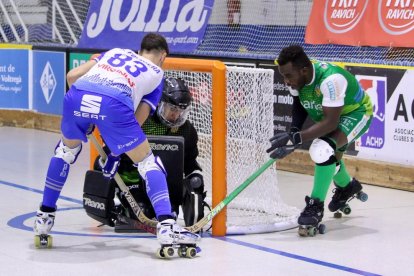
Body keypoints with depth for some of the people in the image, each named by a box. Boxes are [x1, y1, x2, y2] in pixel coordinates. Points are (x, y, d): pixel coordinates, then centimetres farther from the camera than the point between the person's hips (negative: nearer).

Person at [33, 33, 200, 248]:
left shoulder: (116, 51, 37)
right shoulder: (156, 74, 29)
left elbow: (73, 75, 27)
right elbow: (138, 119, 20)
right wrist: (115, 152, 28)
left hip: (76, 95, 4)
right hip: (113, 103, -3)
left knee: (67, 150, 31)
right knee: (146, 161, 11)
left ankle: (44, 216, 34)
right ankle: (166, 226, -3)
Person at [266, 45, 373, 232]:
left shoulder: (331, 79, -41)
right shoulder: (297, 75, -19)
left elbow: (331, 122, -40)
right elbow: (299, 104, -1)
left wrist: (296, 138, -45)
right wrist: (293, 133, -18)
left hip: (356, 113, -8)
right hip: (327, 114, 8)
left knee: (323, 149, -30)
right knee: (329, 159, 24)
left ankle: (316, 206, -17)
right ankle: (347, 187, 56)